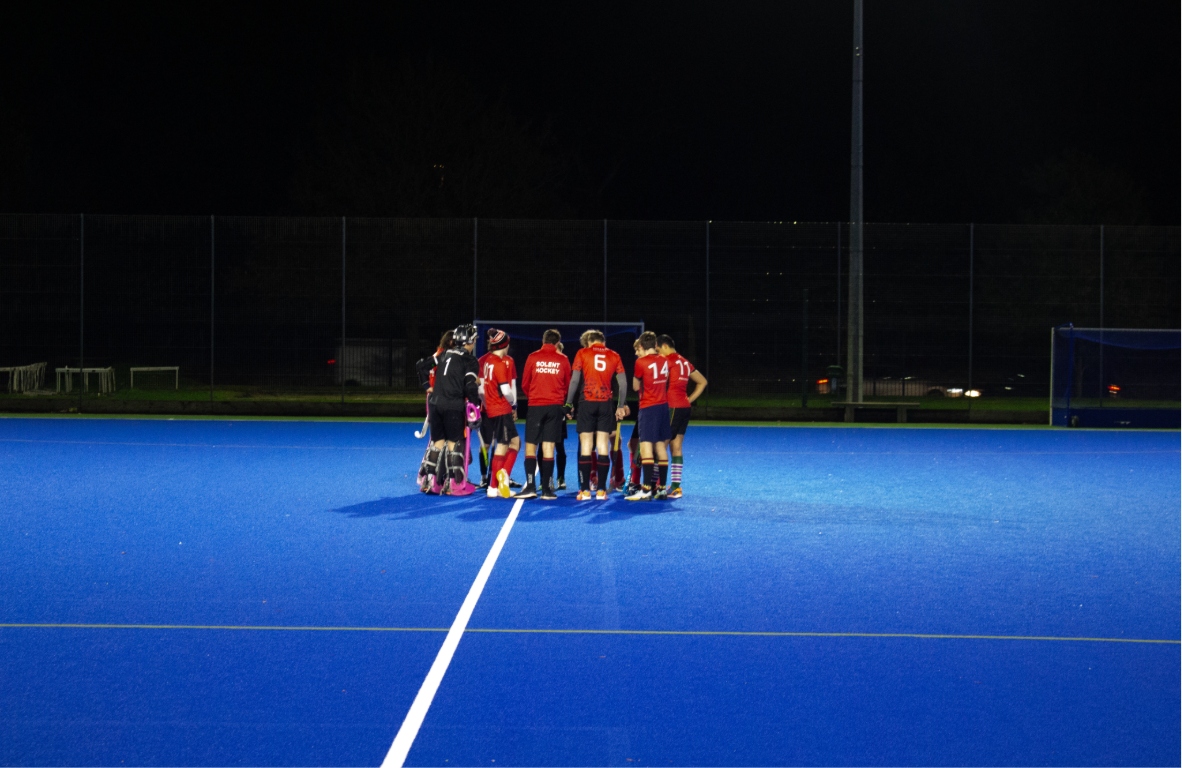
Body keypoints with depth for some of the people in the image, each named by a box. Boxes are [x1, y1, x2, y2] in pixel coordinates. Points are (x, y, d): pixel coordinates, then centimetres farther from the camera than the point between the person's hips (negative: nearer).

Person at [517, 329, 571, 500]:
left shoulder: (533, 358, 1)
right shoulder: (563, 360, 4)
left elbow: (524, 384, 7)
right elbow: (568, 385, 12)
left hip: (535, 406, -1)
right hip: (555, 406, 1)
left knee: (530, 447, 1)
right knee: (548, 448, 2)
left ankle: (531, 487, -10)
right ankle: (546, 489, 1)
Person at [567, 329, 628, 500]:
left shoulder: (582, 353, 4)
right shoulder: (614, 356, 9)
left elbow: (574, 380, -1)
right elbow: (623, 383, 6)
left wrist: (569, 403, 5)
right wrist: (620, 406, 14)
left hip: (587, 403, -2)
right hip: (606, 403, 2)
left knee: (586, 446, 1)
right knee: (603, 446, 4)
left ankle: (585, 490, -2)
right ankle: (601, 490, 2)